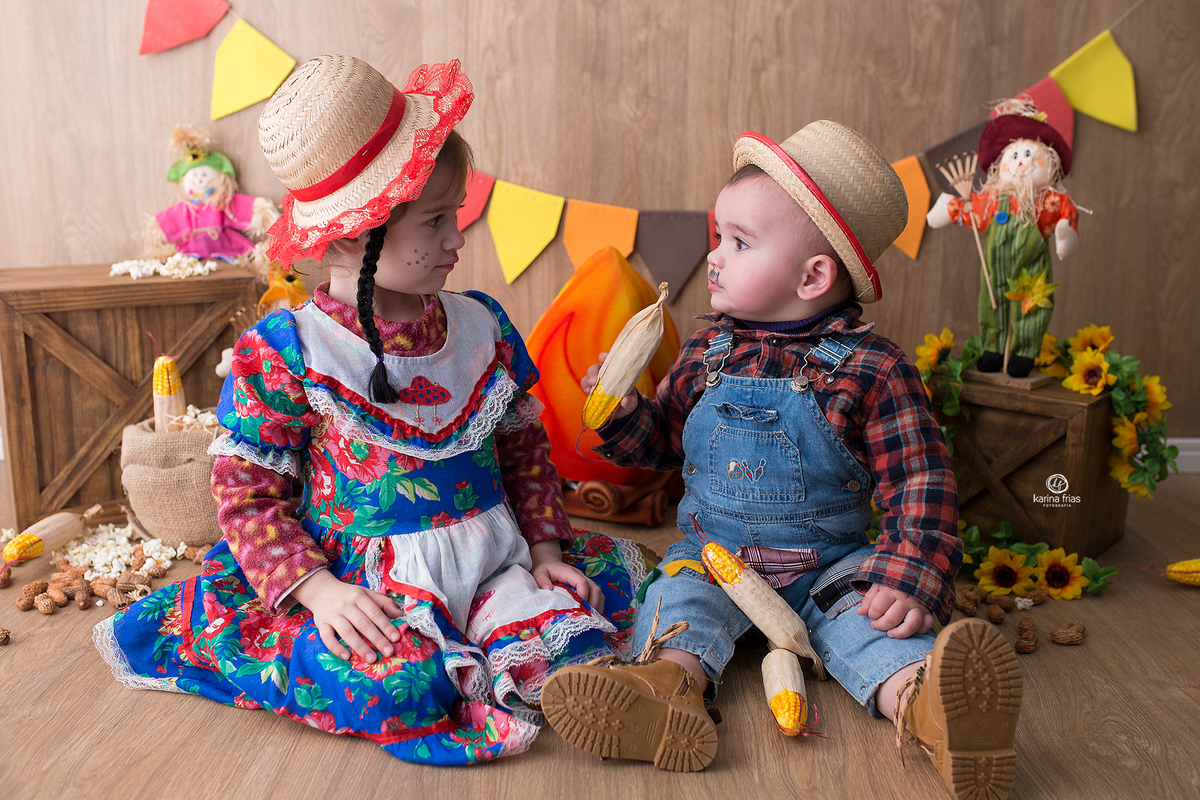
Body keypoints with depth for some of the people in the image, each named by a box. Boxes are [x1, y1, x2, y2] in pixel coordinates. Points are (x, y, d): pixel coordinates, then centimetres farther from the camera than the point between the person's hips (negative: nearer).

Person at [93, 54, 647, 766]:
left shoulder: (483, 325, 5)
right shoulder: (286, 349, -8)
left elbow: (524, 443, 14)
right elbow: (247, 492, -5)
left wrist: (545, 546, 3)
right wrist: (316, 589, -18)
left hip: (492, 559, 6)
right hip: (366, 579, -5)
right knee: (395, 681, -34)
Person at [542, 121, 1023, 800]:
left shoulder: (872, 370, -9)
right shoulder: (706, 355, 3)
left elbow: (920, 484, -9)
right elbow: (664, 439, 15)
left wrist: (914, 580, -21)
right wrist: (626, 414, -6)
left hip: (829, 565, -2)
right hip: (711, 553, 3)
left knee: (869, 614, -28)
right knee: (679, 594, -24)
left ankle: (921, 700, -50)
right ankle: (671, 683, -48)